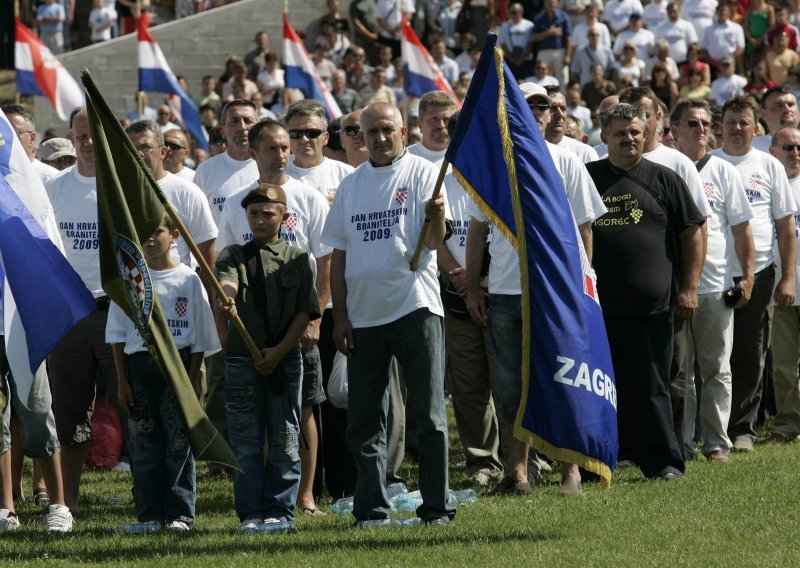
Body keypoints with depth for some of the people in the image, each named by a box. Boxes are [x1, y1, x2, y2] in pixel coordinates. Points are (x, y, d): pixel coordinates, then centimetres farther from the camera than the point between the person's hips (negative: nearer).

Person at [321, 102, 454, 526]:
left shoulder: (422, 173, -1)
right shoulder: (351, 186, 12)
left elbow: (434, 243, -12)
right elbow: (338, 255, 13)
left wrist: (436, 217, -34)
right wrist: (339, 316, 6)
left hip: (415, 307, -5)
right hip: (363, 314, 5)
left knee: (429, 414, -2)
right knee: (364, 418, 6)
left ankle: (436, 506, 1)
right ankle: (370, 508, 11)